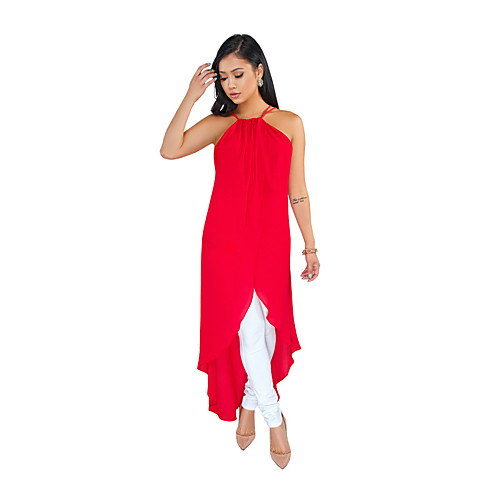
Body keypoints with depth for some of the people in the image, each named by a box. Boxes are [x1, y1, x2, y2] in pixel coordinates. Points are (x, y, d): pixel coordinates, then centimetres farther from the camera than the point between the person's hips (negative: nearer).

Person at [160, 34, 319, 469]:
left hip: (270, 241, 1)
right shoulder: (220, 124, 6)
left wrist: (310, 246, 6)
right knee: (247, 327, -5)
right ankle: (274, 418, 14)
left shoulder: (290, 124, 5)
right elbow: (171, 150, -11)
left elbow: (297, 191, 6)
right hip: (226, 241, 0)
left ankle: (250, 402, 35)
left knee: (265, 327, 9)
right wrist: (191, 96, -11)